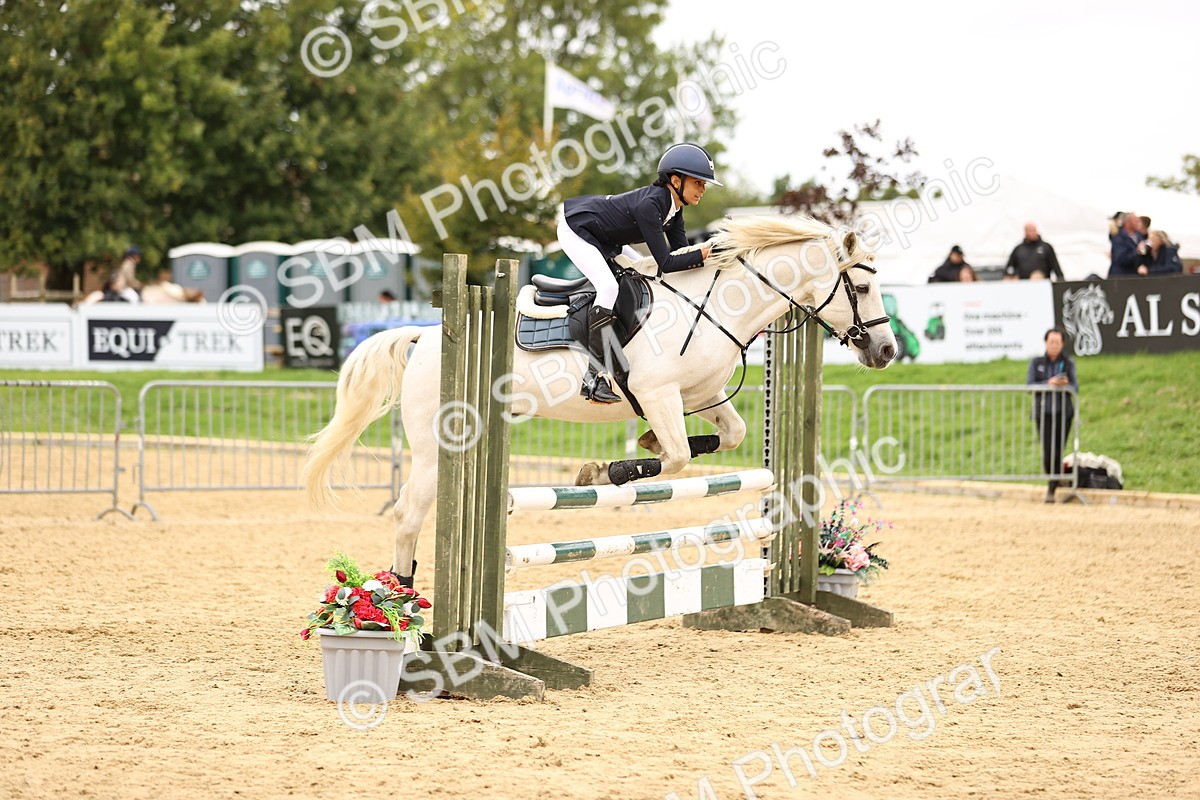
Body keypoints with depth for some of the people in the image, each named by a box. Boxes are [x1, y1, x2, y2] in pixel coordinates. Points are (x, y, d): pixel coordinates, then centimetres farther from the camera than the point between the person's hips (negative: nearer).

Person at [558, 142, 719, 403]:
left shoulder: (673, 207, -5)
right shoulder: (650, 204, -33)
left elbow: (681, 252, -6)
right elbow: (666, 263, -34)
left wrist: (713, 252, -19)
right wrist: (703, 254, -36)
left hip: (605, 239, 11)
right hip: (576, 230, -11)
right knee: (608, 286, -26)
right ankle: (594, 377, -27)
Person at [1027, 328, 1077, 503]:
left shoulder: (1068, 364, 8)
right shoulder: (1036, 363, 6)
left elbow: (1075, 387, 1)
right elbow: (1030, 385, -3)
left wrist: (1066, 385, -23)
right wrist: (1048, 384, -19)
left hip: (1063, 412, 1)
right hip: (1043, 412, -1)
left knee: (1058, 451, -3)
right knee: (1048, 452, -10)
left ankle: (1052, 488, 8)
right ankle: (1052, 480, 19)